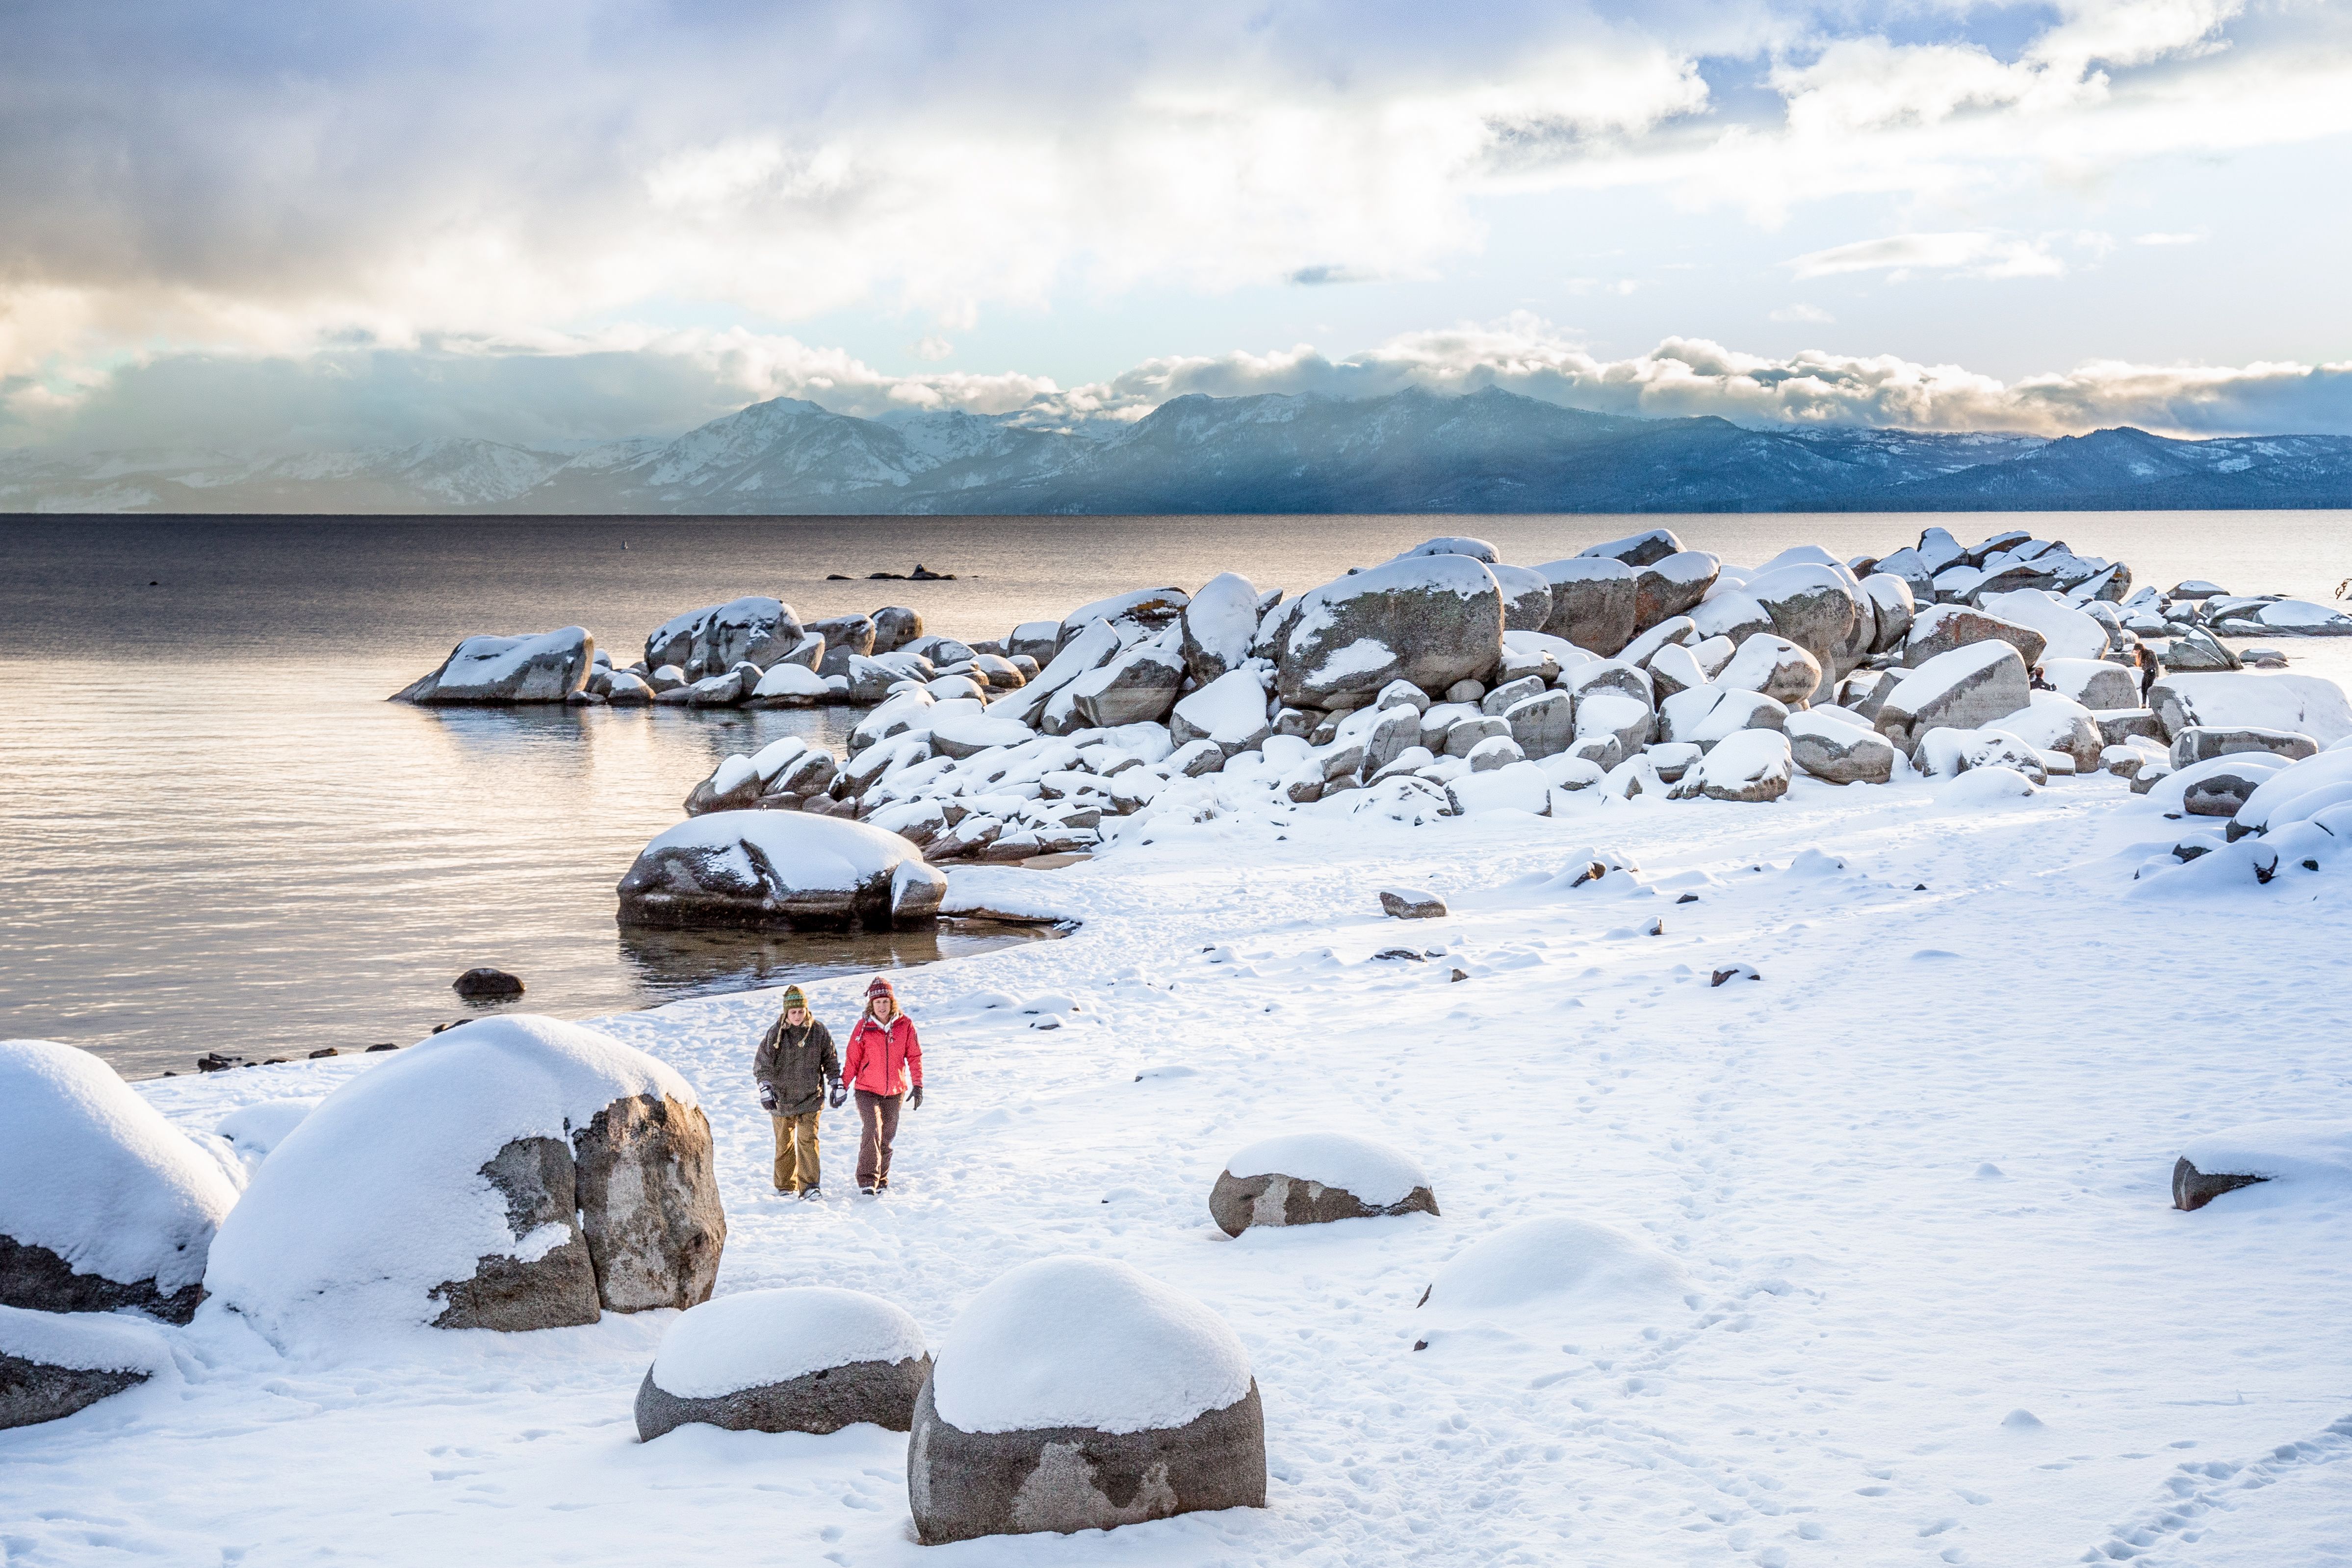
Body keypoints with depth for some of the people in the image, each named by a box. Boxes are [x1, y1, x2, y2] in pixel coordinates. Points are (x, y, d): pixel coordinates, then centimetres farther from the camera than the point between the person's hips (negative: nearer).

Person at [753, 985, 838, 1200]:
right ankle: (785, 1186, 22)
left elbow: (831, 1061, 9)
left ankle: (808, 1186, -9)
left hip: (810, 1097, 0)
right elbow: (762, 1063, -1)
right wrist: (765, 1090, -10)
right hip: (782, 1098, 0)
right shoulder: (775, 1033, -5)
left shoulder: (819, 1031, -1)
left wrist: (837, 1087, 8)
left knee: (808, 1139, -11)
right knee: (784, 1143, 9)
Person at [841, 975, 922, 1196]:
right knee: (872, 1131, -18)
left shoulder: (905, 1025, -2)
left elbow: (914, 1056, 3)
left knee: (887, 1136, 10)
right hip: (867, 1089, -2)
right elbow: (852, 1060, 0)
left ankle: (882, 1180, 24)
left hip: (895, 1091, 2)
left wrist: (917, 1086, -3)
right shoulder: (864, 1027, -5)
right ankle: (867, 1180, -17)